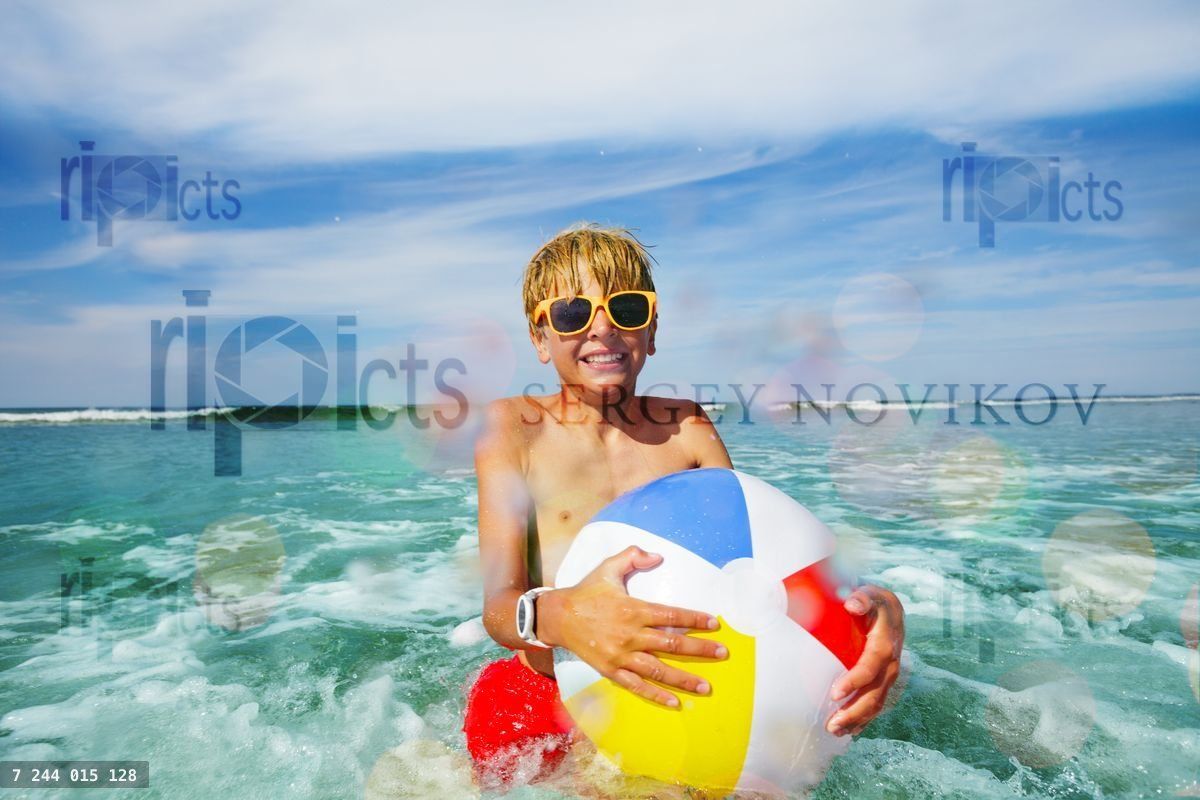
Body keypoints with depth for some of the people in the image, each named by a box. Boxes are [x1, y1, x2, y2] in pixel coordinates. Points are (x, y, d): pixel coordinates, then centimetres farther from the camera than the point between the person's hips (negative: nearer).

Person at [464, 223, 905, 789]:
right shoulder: (515, 426, -2)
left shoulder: (688, 427, 7)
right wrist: (559, 616, -37)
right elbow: (498, 604, -12)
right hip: (549, 696, -1)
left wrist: (874, 606, -22)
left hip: (680, 693, 2)